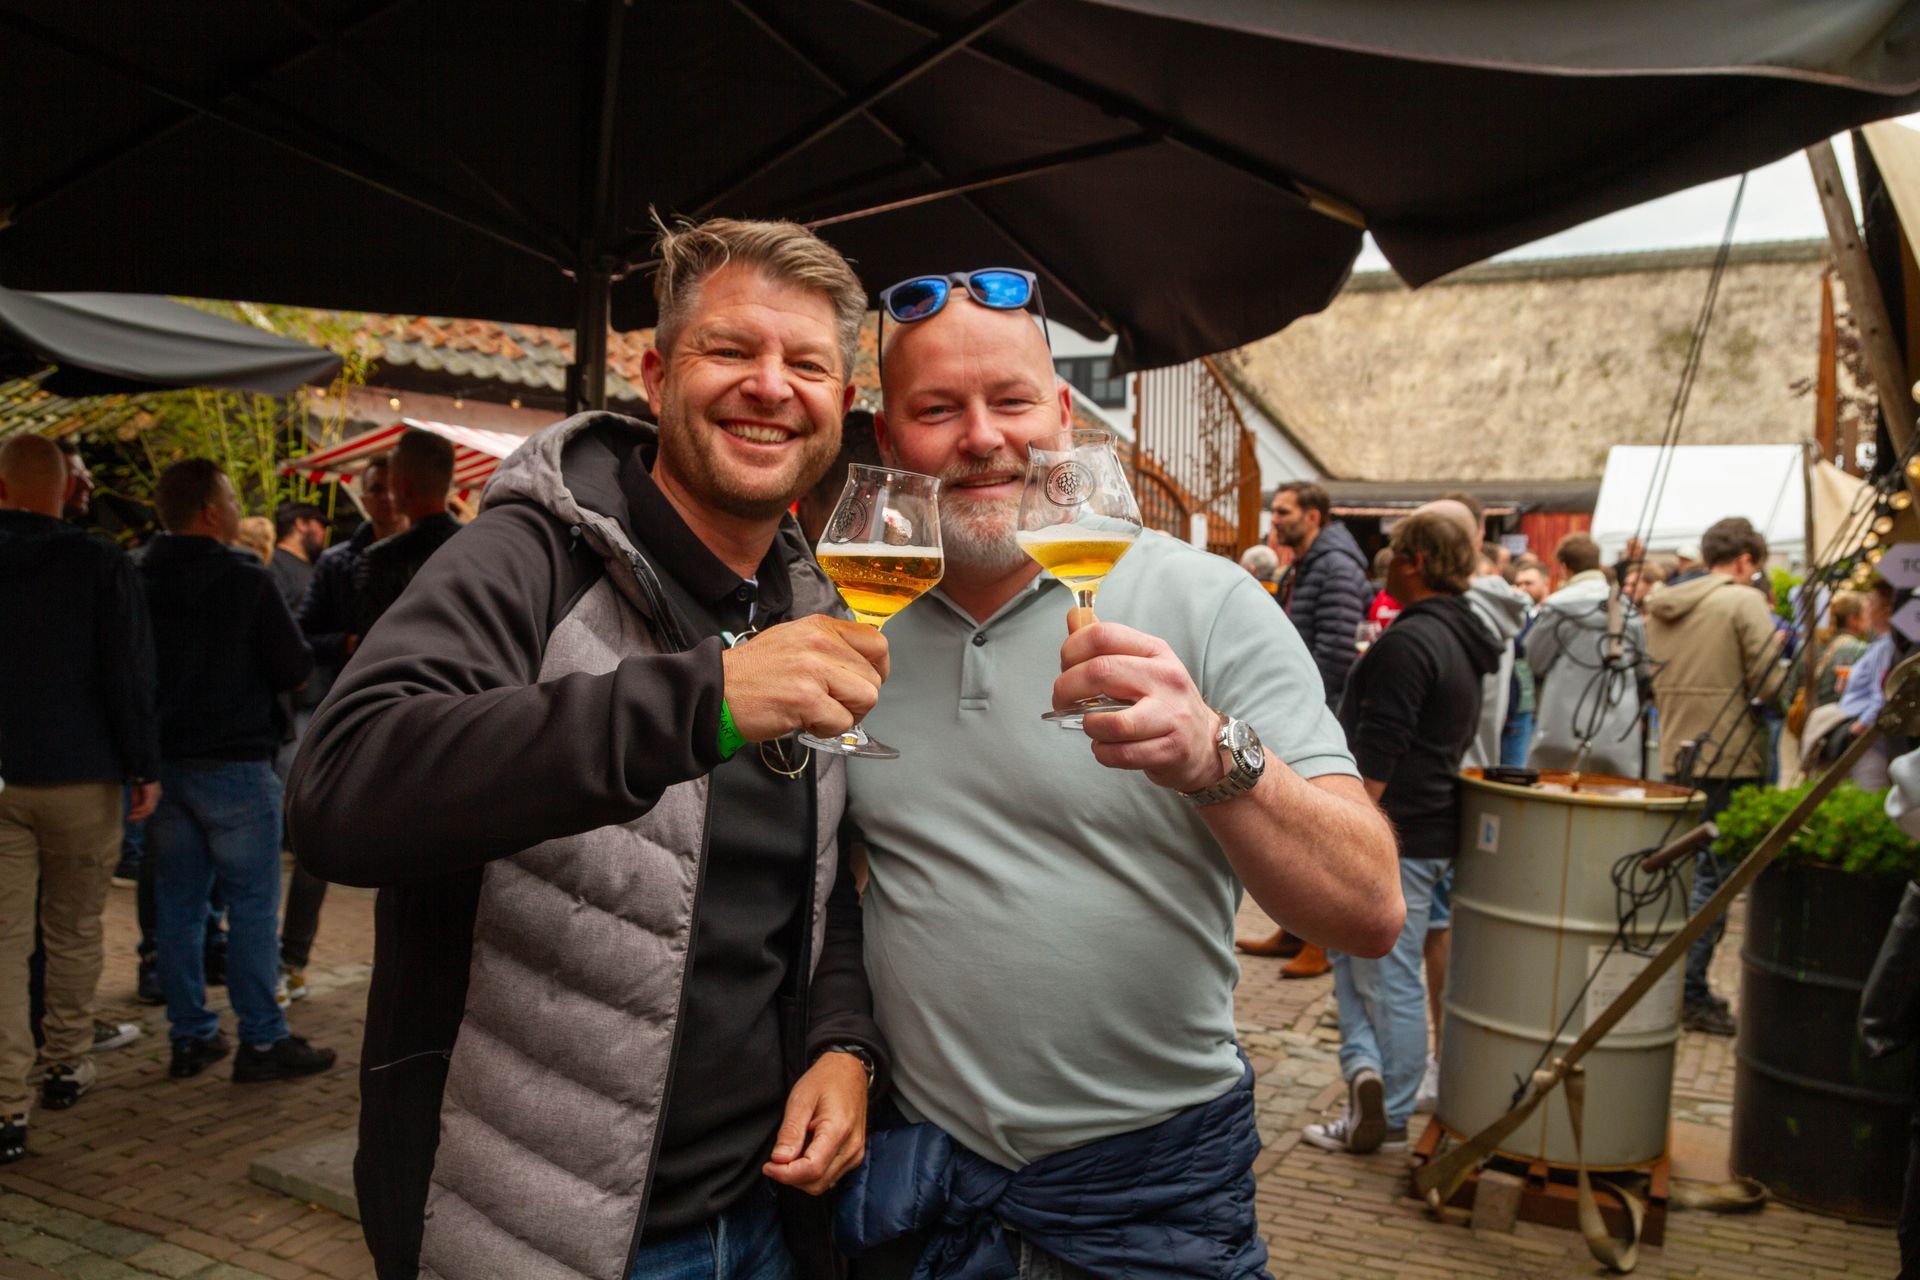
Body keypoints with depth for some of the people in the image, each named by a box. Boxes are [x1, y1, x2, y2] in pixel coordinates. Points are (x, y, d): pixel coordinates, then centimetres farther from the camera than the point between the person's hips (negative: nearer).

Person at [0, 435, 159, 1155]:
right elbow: (128, 672, -9)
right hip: (81, 778, -1)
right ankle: (66, 1067, 27)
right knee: (74, 931, 15)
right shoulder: (98, 564, -7)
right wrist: (144, 767, -2)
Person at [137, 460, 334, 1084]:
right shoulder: (248, 582, -12)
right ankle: (261, 1041, 5)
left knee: (178, 906, 11)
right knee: (252, 906, 1)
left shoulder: (137, 581, 3)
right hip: (234, 763, -5)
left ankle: (190, 1036, 18)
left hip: (163, 764, 6)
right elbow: (295, 668, -9)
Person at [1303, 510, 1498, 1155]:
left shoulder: (1409, 641, -19)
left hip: (1393, 836, -9)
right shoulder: (1463, 640, 14)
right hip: (1432, 827, 9)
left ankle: (1389, 1120, 4)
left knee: (1389, 977, -3)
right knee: (1351, 954, 15)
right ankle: (1367, 1079, 14)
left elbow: (1377, 755, -24)